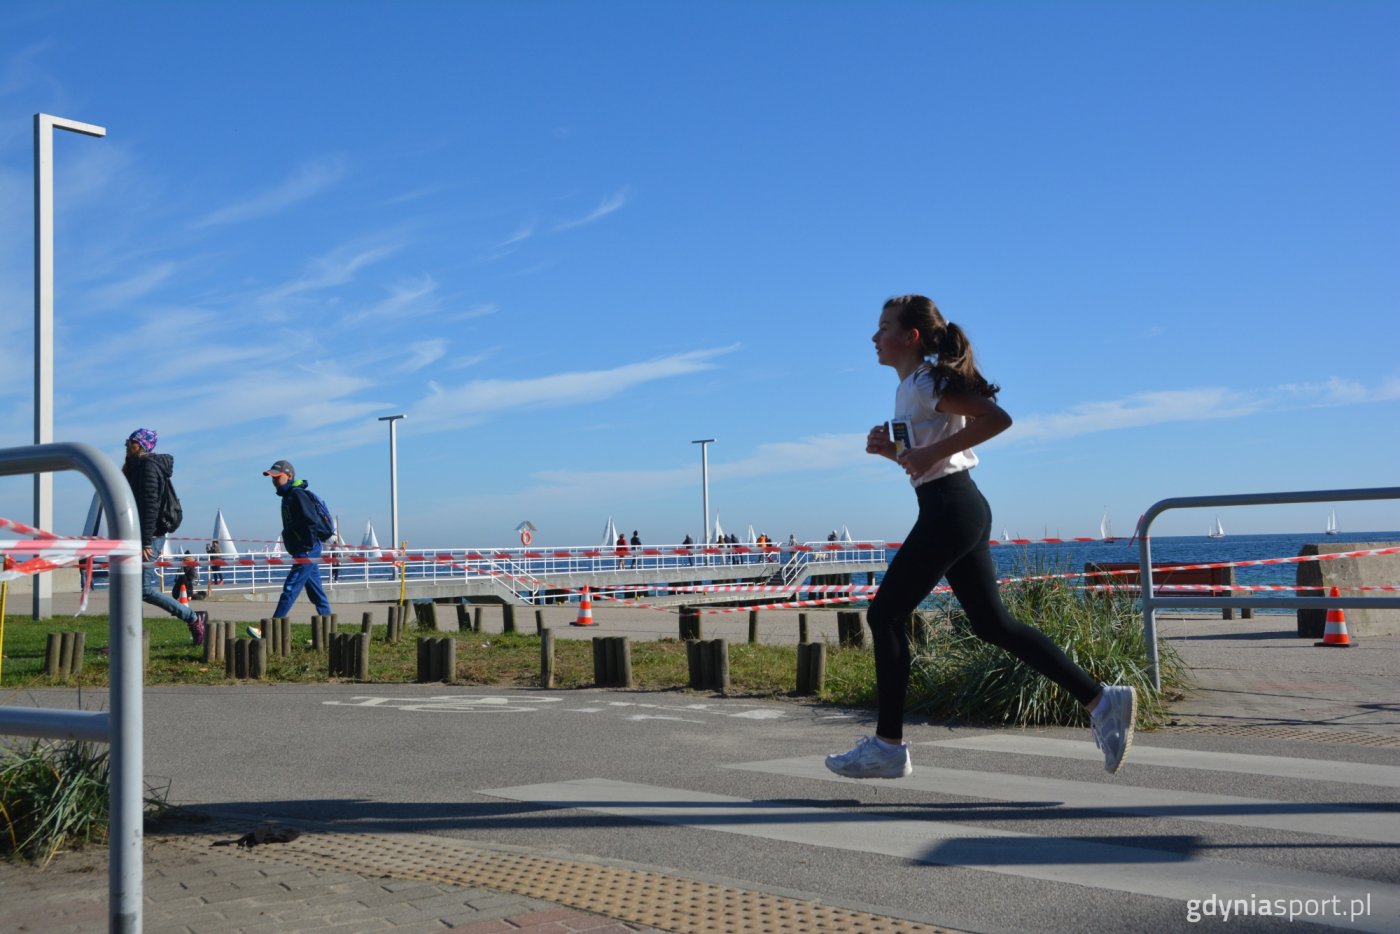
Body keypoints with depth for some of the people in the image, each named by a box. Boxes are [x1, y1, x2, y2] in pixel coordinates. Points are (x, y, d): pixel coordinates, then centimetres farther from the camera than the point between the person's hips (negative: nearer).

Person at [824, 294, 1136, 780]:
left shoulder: (925, 383, -11)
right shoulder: (910, 387, 17)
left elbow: (997, 418, -22)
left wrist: (932, 452, -22)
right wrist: (889, 449, 9)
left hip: (948, 510, -10)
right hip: (960, 509, 10)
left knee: (885, 615, -3)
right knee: (993, 622, 10)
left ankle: (888, 745, 3)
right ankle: (1101, 700, 10)